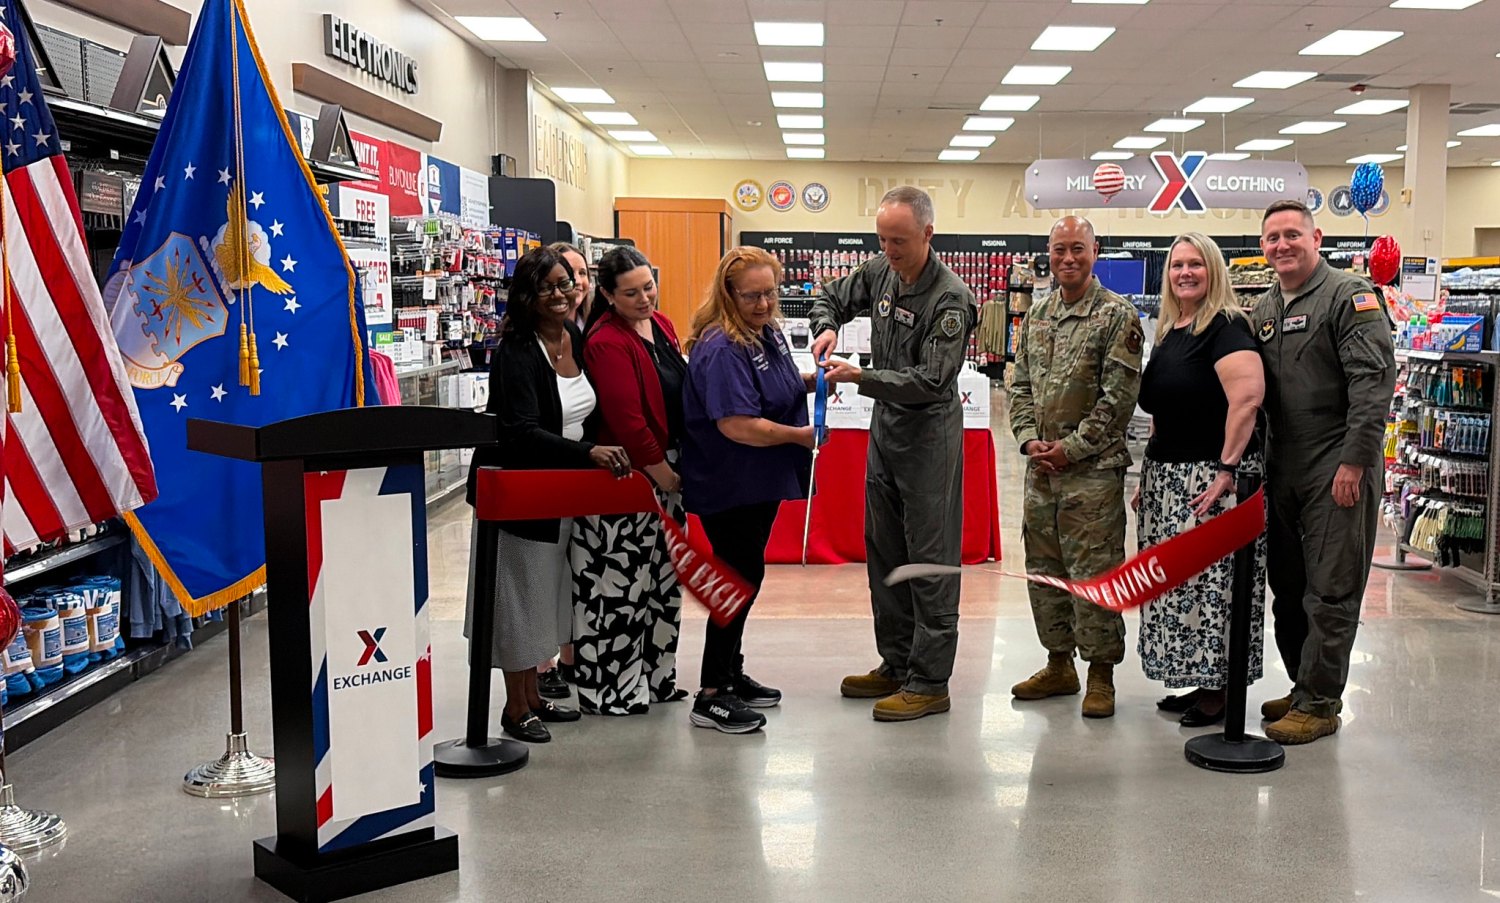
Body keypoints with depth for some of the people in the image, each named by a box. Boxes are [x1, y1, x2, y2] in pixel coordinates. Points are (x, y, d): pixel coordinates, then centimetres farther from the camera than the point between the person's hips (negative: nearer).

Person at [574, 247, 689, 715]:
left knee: (662, 580, 17)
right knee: (620, 586, -2)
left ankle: (655, 677, 30)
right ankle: (611, 689, 10)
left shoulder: (661, 325, 10)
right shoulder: (606, 343, -17)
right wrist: (661, 472, -15)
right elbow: (625, 418, -22)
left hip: (668, 471, 9)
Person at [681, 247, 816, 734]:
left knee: (746, 575, 18)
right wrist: (800, 435, -20)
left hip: (761, 480, 10)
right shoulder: (721, 348, -23)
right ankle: (711, 697, 5)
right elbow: (736, 424, -30)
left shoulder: (770, 332, 7)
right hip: (728, 487, -10)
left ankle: (732, 674, 33)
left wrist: (810, 381, 5)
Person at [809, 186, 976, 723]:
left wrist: (859, 376, -28)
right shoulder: (881, 272, 3)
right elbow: (831, 297, 19)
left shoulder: (950, 299, -18)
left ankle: (929, 682, 4)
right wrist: (827, 327, -3)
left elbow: (930, 380, -23)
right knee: (884, 552, 13)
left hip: (928, 433, -8)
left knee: (930, 559, -3)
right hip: (884, 426, 8)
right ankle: (896, 664, 25)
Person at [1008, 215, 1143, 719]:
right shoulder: (1036, 317, 13)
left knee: (1093, 569, -3)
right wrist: (1030, 440, -1)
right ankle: (1059, 664, 25)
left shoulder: (1117, 316, -6)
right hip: (1041, 468, 6)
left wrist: (1072, 447, -13)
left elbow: (1120, 395, -11)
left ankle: (1100, 673, 10)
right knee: (1044, 567, 12)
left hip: (1092, 468, -6)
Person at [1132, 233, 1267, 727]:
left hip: (1209, 480, -9)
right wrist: (1149, 478, 20)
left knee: (1210, 580, -4)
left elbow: (1248, 398, -24)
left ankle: (1219, 692, 7)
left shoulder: (1225, 326, -11)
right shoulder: (1168, 333, 16)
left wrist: (1227, 469, -26)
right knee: (1177, 583, 12)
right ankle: (1198, 683, 22)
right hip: (1168, 479, 9)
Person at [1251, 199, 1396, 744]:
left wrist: (1354, 461, -20)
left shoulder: (1349, 296, -8)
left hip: (1337, 471, -8)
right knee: (1287, 587, 14)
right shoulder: (1263, 310, 14)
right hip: (1281, 469, 8)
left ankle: (1320, 704, 6)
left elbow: (1374, 381, -16)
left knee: (1330, 592, -1)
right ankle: (1304, 687, 27)